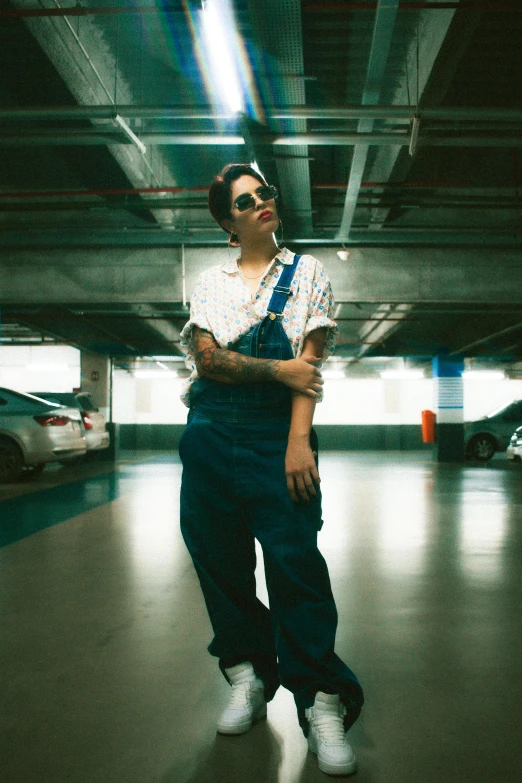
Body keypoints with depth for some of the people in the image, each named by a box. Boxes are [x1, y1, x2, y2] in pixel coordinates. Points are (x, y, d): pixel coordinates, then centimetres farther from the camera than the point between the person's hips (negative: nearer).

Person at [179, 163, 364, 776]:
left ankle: (320, 701, 0)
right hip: (211, 435, 3)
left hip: (278, 434, -3)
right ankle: (247, 678, 24)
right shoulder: (210, 283, 12)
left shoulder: (307, 273, 8)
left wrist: (299, 442, -14)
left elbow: (310, 364, -4)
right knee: (219, 557, 6)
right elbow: (207, 359, -2)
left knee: (294, 558, -10)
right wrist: (278, 369, -11)